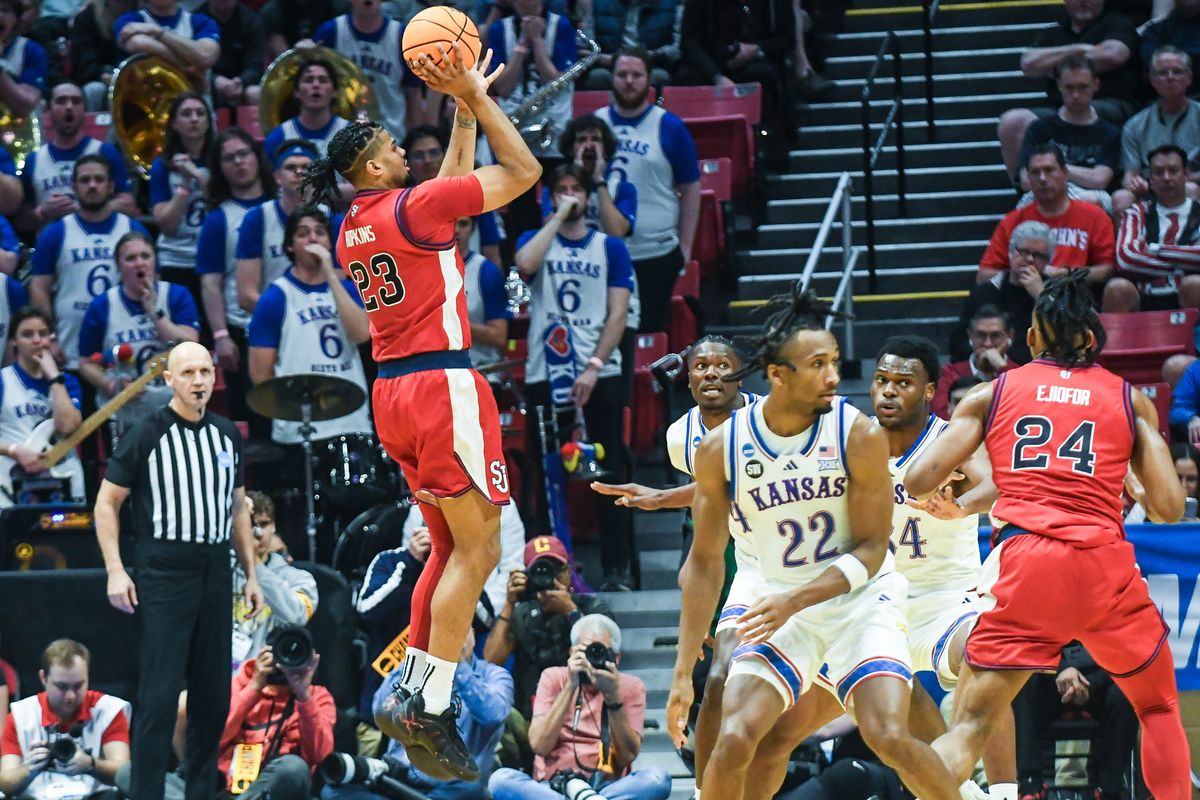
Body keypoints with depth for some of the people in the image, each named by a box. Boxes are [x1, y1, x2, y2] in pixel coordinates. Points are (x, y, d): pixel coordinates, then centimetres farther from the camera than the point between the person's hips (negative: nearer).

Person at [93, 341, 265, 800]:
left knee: (213, 694, 7)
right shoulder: (147, 435, -3)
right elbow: (107, 503, -1)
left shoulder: (227, 435, 13)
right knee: (159, 694, -10)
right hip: (164, 577, -5)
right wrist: (115, 571, -9)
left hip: (215, 579, 5)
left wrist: (251, 573, 17)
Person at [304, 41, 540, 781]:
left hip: (394, 389, 9)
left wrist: (464, 107, 27)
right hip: (442, 386, -9)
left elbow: (456, 183, 29)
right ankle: (429, 707, -12)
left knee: (451, 546, 16)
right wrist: (476, 99, -2)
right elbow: (522, 171, -8)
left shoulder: (355, 228, 14)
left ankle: (413, 694, 12)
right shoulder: (412, 208, -11)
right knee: (478, 549, -6)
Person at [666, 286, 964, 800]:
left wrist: (795, 600, -23)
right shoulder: (721, 449, -9)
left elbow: (870, 551, -9)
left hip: (860, 599, -2)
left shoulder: (859, 435, -15)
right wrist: (683, 673, -2)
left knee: (890, 738, -19)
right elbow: (704, 564, 0)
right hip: (779, 607, 2)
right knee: (734, 740, -15)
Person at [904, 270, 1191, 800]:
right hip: (1104, 564, 0)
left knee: (969, 727, 1)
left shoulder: (990, 395, 14)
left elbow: (918, 483, 6)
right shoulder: (1130, 400, 15)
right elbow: (1169, 508, 8)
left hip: (1023, 563, 0)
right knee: (1159, 708, 22)